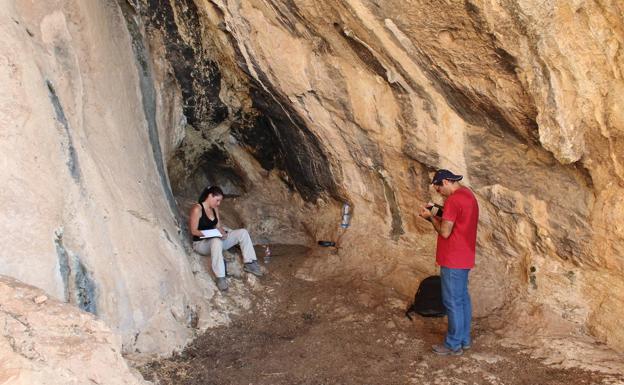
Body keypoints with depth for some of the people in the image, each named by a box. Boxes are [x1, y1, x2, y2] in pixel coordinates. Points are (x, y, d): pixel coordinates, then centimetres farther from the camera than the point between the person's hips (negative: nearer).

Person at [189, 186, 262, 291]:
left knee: (242, 232, -5)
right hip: (201, 243, -8)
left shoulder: (214, 208, 8)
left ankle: (249, 263, -5)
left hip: (215, 240, 8)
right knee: (216, 241, -44)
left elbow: (218, 226, 9)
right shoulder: (197, 209, -16)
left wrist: (222, 232, -14)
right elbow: (193, 231, -17)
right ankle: (220, 278, -44)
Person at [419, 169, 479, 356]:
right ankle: (464, 339, 26)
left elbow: (445, 232, -21)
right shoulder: (468, 194, 11)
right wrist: (437, 216, 10)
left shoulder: (453, 200, -21)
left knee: (452, 301, 0)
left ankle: (453, 344, 9)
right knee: (463, 298, 16)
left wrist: (430, 217, -7)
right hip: (464, 257, 10)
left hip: (453, 260, -10)